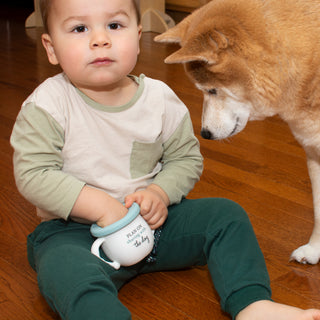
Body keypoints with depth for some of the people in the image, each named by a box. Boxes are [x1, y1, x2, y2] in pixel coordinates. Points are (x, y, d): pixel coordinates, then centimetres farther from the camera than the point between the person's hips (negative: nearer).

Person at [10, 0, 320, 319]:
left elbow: (186, 158, 6)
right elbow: (33, 175, -17)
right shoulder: (47, 105, -13)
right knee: (65, 272, -36)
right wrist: (101, 206, -24)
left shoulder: (160, 98, -4)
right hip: (76, 227, -4)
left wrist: (160, 193, -15)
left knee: (226, 215, -7)